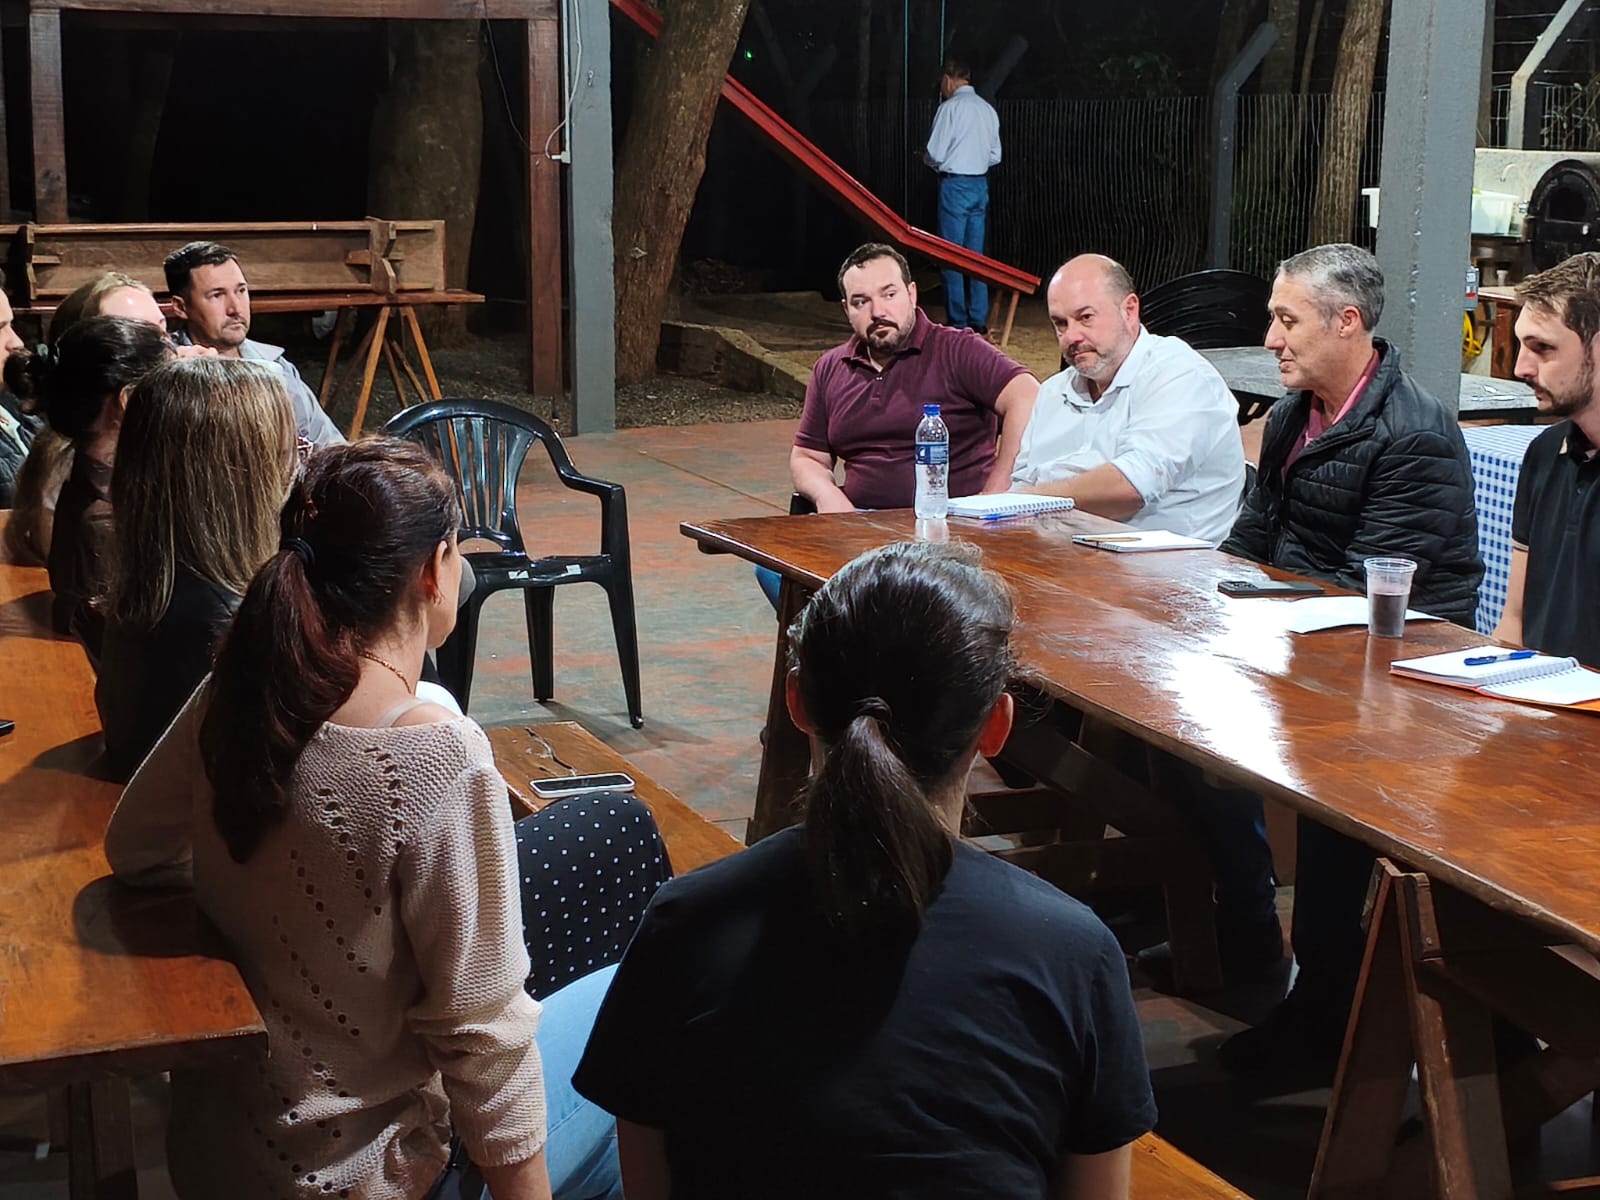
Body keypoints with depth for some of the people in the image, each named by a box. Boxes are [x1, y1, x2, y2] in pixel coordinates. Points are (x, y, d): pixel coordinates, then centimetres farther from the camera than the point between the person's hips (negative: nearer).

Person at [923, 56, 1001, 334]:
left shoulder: (950, 107, -11)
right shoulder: (988, 109, 8)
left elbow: (935, 154, -11)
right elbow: (995, 156, 11)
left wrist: (927, 158, 10)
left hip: (955, 185, -6)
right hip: (981, 184, 6)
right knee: (976, 253, 11)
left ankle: (958, 321, -1)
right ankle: (979, 320, 12)